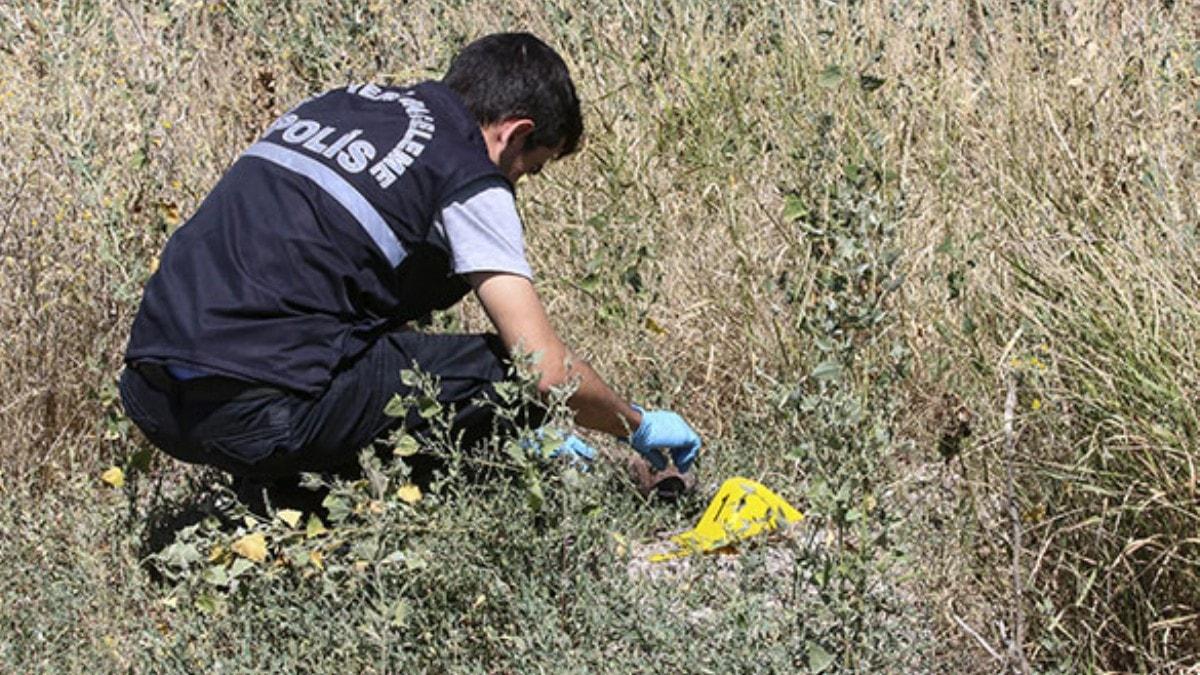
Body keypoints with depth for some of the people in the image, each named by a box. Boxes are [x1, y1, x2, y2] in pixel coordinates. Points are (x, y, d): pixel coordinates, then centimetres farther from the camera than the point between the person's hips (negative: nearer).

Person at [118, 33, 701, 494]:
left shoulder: (338, 103, 22)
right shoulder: (468, 178, -1)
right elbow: (548, 370, -4)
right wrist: (641, 428, 18)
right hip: (263, 413, -8)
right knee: (506, 371, 4)